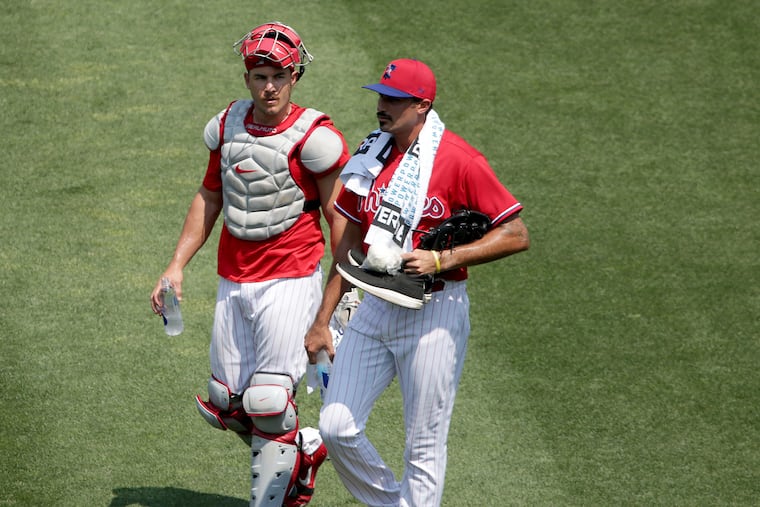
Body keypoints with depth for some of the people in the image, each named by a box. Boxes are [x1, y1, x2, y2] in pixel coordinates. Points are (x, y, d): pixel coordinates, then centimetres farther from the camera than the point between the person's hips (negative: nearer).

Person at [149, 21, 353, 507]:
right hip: (234, 281, 6)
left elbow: (340, 218, -7)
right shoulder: (228, 126, 4)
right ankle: (304, 447, 33)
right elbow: (209, 197, 16)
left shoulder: (312, 137, -12)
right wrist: (177, 265, 12)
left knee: (269, 404, -9)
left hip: (291, 281, -6)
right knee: (227, 405, 8)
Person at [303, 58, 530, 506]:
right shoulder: (372, 156, 7)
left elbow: (517, 235, -15)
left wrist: (442, 259, -22)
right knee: (337, 428, 3)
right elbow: (352, 245, 15)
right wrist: (323, 320, 14)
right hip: (376, 309, 6)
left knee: (424, 447, 1)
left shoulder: (459, 160, -13)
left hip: (435, 313, -6)